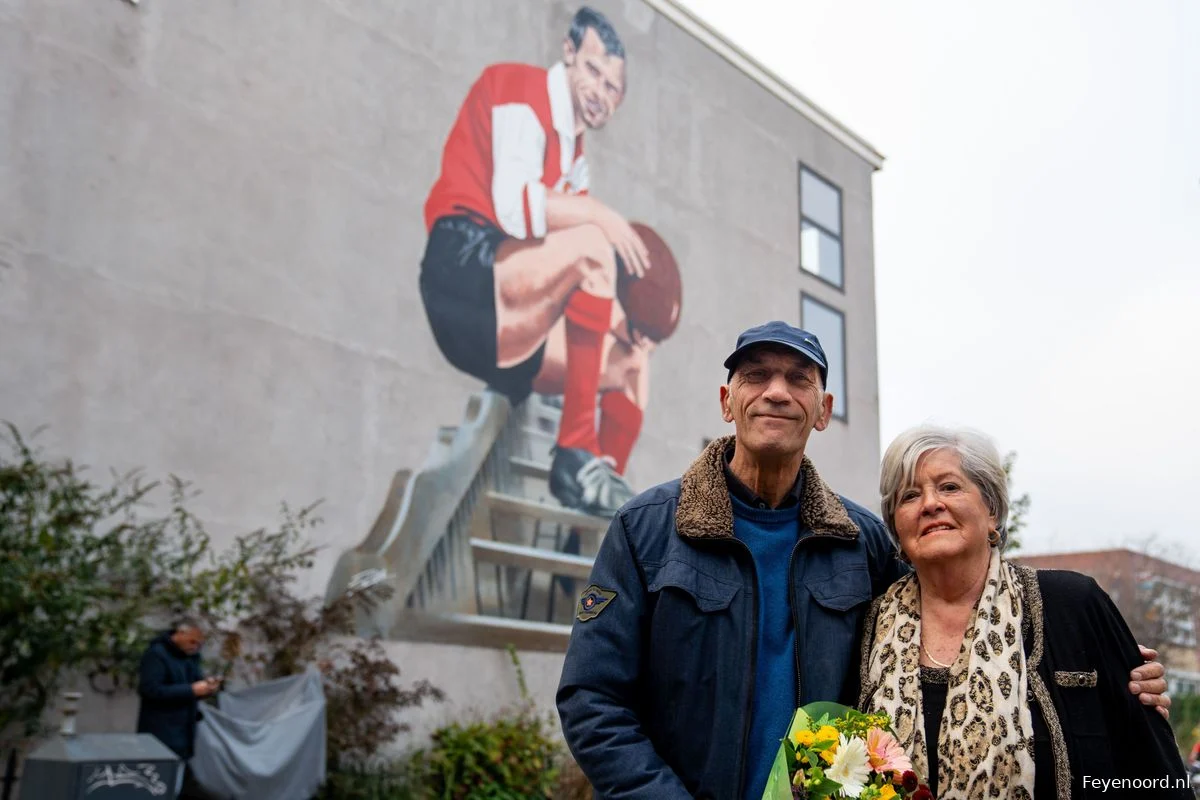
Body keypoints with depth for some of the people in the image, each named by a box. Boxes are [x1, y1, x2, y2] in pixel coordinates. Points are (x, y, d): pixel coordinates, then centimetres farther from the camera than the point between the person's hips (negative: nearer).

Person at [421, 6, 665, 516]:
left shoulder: (574, 150, 21)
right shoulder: (521, 92, -3)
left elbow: (583, 276, 15)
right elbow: (514, 204, -21)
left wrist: (617, 319, -1)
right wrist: (602, 216, -17)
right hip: (465, 268, -9)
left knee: (633, 357, 12)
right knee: (592, 246, -29)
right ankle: (576, 453, -28)